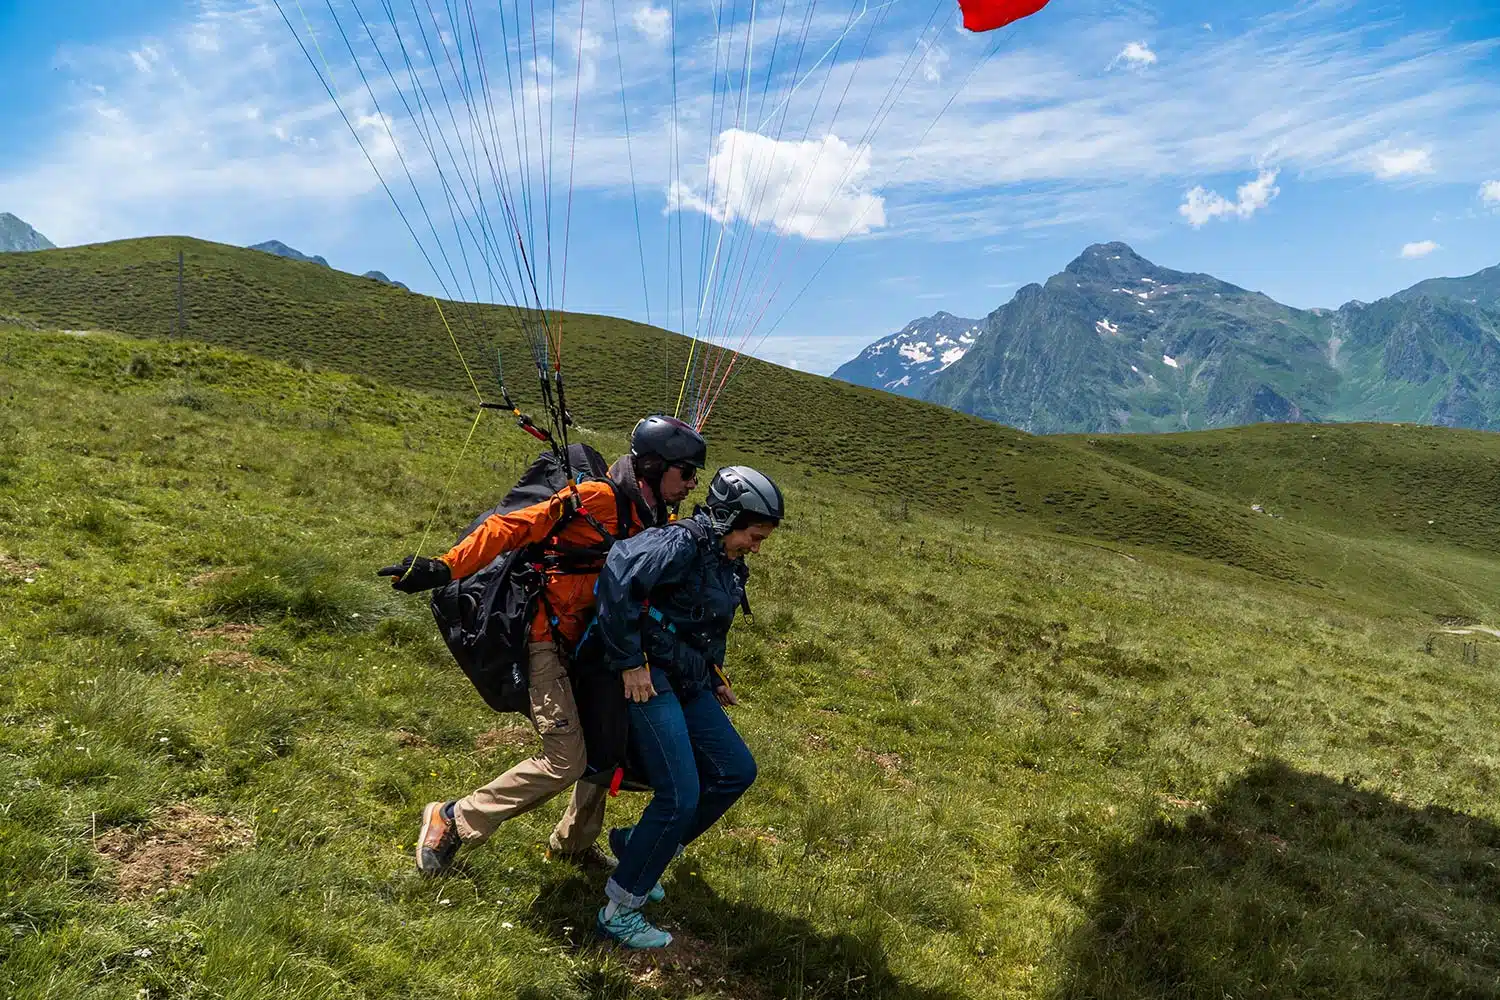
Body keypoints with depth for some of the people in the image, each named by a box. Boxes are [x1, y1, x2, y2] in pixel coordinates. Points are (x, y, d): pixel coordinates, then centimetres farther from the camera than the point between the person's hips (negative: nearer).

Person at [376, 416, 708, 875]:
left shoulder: (656, 523, 8)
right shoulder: (596, 499, -18)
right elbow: (513, 527, -23)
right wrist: (444, 568, -32)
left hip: (584, 644, 9)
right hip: (545, 641, -9)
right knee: (566, 761, -10)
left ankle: (574, 842, 37)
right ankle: (451, 821, 6)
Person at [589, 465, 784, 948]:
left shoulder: (728, 564, 12)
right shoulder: (683, 543, -18)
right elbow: (619, 573, -33)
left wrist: (715, 680, 20)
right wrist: (629, 661, -27)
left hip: (687, 683, 10)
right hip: (648, 679, -9)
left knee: (735, 771, 9)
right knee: (680, 795, -11)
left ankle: (640, 847, 22)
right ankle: (619, 911, 5)